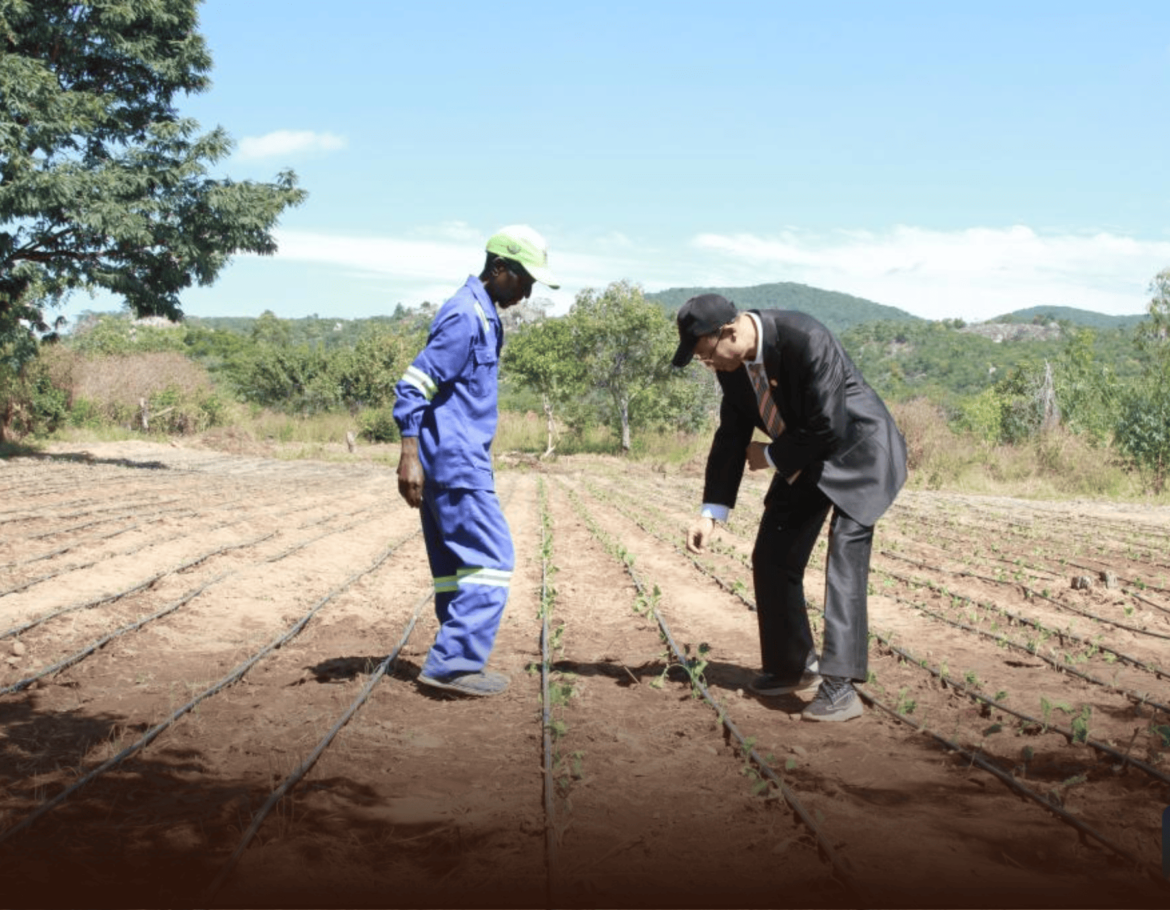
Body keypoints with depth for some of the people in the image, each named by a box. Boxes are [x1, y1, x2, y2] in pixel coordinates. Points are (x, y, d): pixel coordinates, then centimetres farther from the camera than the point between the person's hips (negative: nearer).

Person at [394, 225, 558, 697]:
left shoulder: (484, 316, 17)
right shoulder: (465, 316, -14)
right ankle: (453, 663, -9)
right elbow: (413, 383, -19)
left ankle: (457, 663, 15)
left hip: (454, 463, 10)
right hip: (456, 464, -10)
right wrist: (409, 456, -25)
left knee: (456, 565, 10)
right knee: (492, 560, -9)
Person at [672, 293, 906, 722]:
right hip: (803, 458, 8)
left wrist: (771, 456, -16)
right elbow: (732, 435, 0)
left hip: (857, 450, -8)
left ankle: (839, 686, -17)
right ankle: (793, 666, 24)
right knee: (771, 559, 8)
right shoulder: (731, 361, -9)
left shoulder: (806, 340, -34)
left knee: (844, 564, -18)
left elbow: (829, 427, -31)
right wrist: (711, 511, -5)